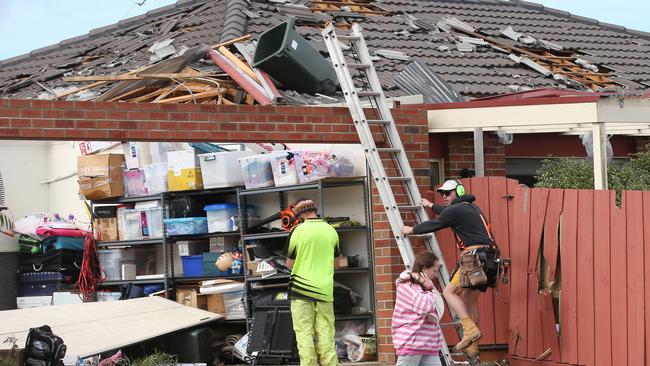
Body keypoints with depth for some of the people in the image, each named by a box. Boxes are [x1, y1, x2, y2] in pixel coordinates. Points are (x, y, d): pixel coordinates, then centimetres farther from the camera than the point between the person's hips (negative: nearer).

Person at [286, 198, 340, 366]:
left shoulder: (298, 231, -7)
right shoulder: (331, 231, 2)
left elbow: (289, 264, -1)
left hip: (301, 288, -3)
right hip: (325, 289, 3)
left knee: (304, 333, 0)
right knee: (325, 333, 6)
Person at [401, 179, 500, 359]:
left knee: (450, 292, -5)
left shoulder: (456, 210, -4)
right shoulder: (472, 208, 24)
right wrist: (431, 206, 58)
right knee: (470, 299, 13)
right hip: (489, 259, 9)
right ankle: (472, 347, 10)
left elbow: (433, 225, 2)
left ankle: (470, 329, -20)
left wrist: (412, 230, 18)